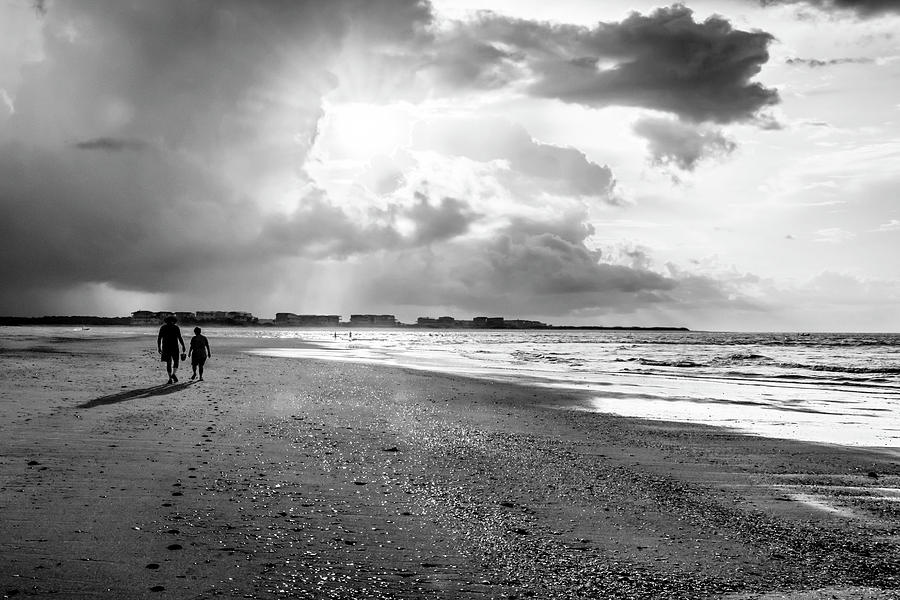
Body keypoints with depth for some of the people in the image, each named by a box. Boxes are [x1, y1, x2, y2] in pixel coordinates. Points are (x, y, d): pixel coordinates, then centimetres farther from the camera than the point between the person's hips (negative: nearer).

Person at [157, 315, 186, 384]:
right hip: (174, 347, -2)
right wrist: (183, 346, 3)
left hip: (165, 347, 2)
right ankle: (173, 374, -15)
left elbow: (159, 338, 2)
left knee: (168, 363, 10)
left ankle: (170, 378, 5)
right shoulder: (176, 327, -1)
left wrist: (159, 347, 8)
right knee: (175, 361, 10)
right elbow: (180, 338, -6)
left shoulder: (163, 328, 6)